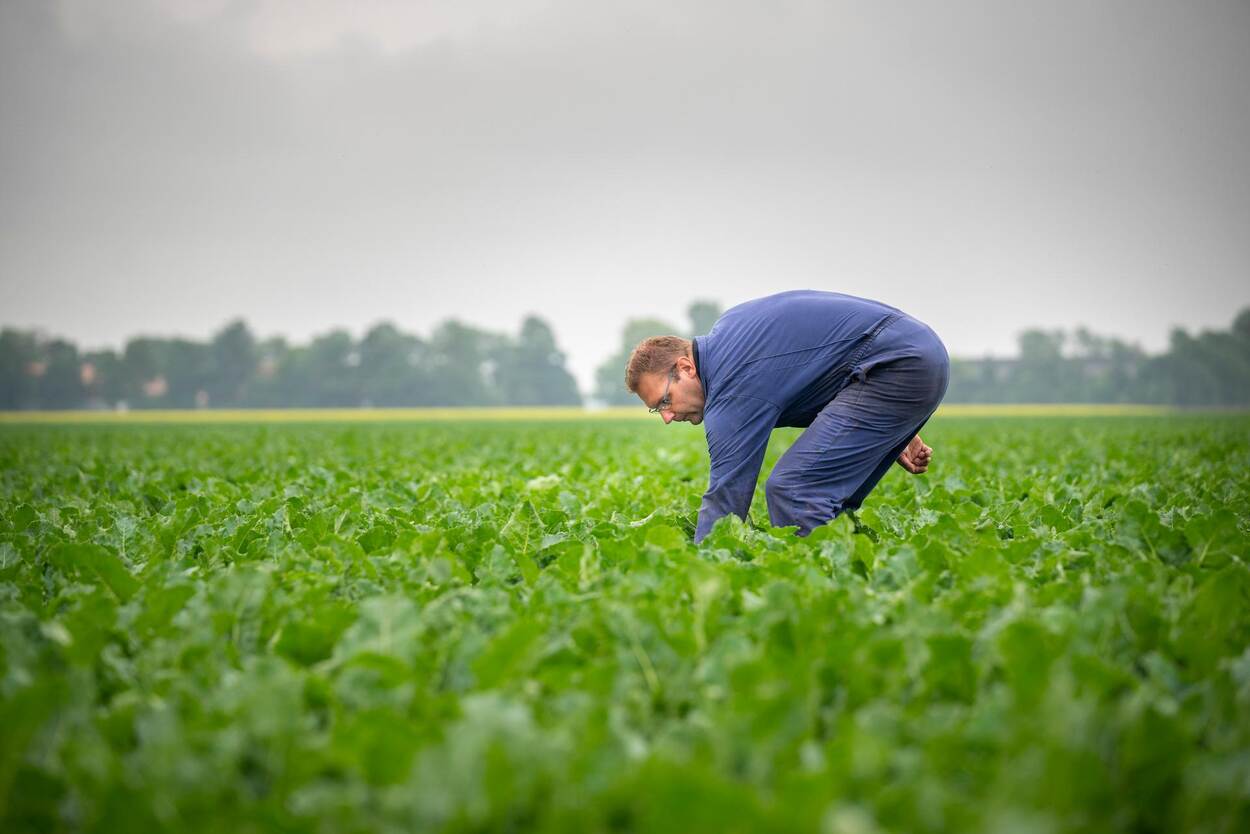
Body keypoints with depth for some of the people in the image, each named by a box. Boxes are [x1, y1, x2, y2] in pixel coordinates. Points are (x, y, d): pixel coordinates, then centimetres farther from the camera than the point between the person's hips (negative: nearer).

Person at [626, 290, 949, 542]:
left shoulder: (734, 391, -15)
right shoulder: (727, 327, 14)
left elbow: (724, 499, -17)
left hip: (899, 367, -11)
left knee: (791, 489, -18)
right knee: (828, 499, 13)